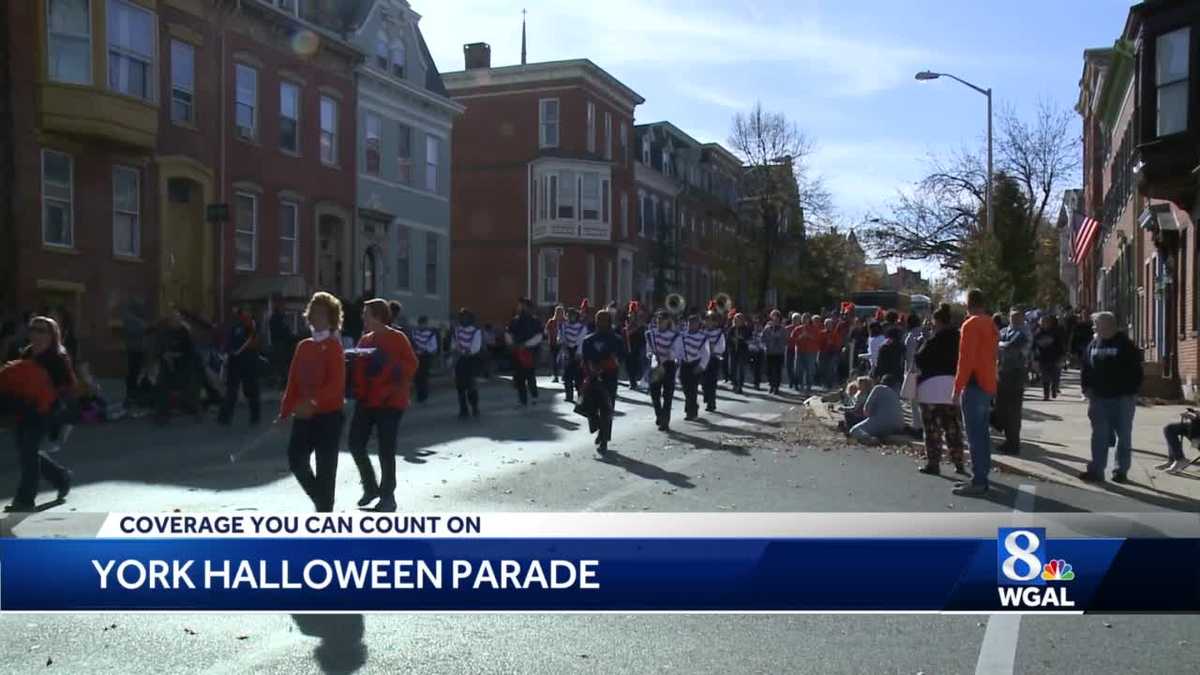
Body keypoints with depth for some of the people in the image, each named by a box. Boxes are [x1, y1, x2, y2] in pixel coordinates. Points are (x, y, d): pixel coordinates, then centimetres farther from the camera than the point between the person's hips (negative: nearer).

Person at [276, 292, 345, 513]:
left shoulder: (333, 346, -8)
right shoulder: (303, 346, 12)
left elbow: (336, 384, -19)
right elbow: (293, 381, 12)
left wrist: (313, 401, -30)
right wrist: (285, 410, 7)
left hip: (328, 415, -6)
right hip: (304, 415, 6)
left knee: (325, 466, 0)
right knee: (296, 459, 5)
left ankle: (325, 510, 10)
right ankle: (321, 499, 27)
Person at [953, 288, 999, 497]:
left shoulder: (971, 325, -14)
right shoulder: (991, 325, 14)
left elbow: (965, 360, -18)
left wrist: (957, 389, -15)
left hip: (975, 386, -9)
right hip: (989, 385, 9)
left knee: (975, 435, -8)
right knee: (982, 433, 14)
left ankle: (979, 483, -8)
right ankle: (981, 477, 19)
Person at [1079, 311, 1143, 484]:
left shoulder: (1125, 345, -8)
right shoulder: (1093, 344, 7)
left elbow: (1135, 371, -9)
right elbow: (1086, 369, 13)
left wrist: (1132, 392, -14)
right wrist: (1086, 387, 2)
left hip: (1122, 398, -4)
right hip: (1100, 398, 4)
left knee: (1123, 436, 6)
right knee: (1099, 436, 4)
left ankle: (1121, 471, 14)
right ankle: (1096, 470, 7)